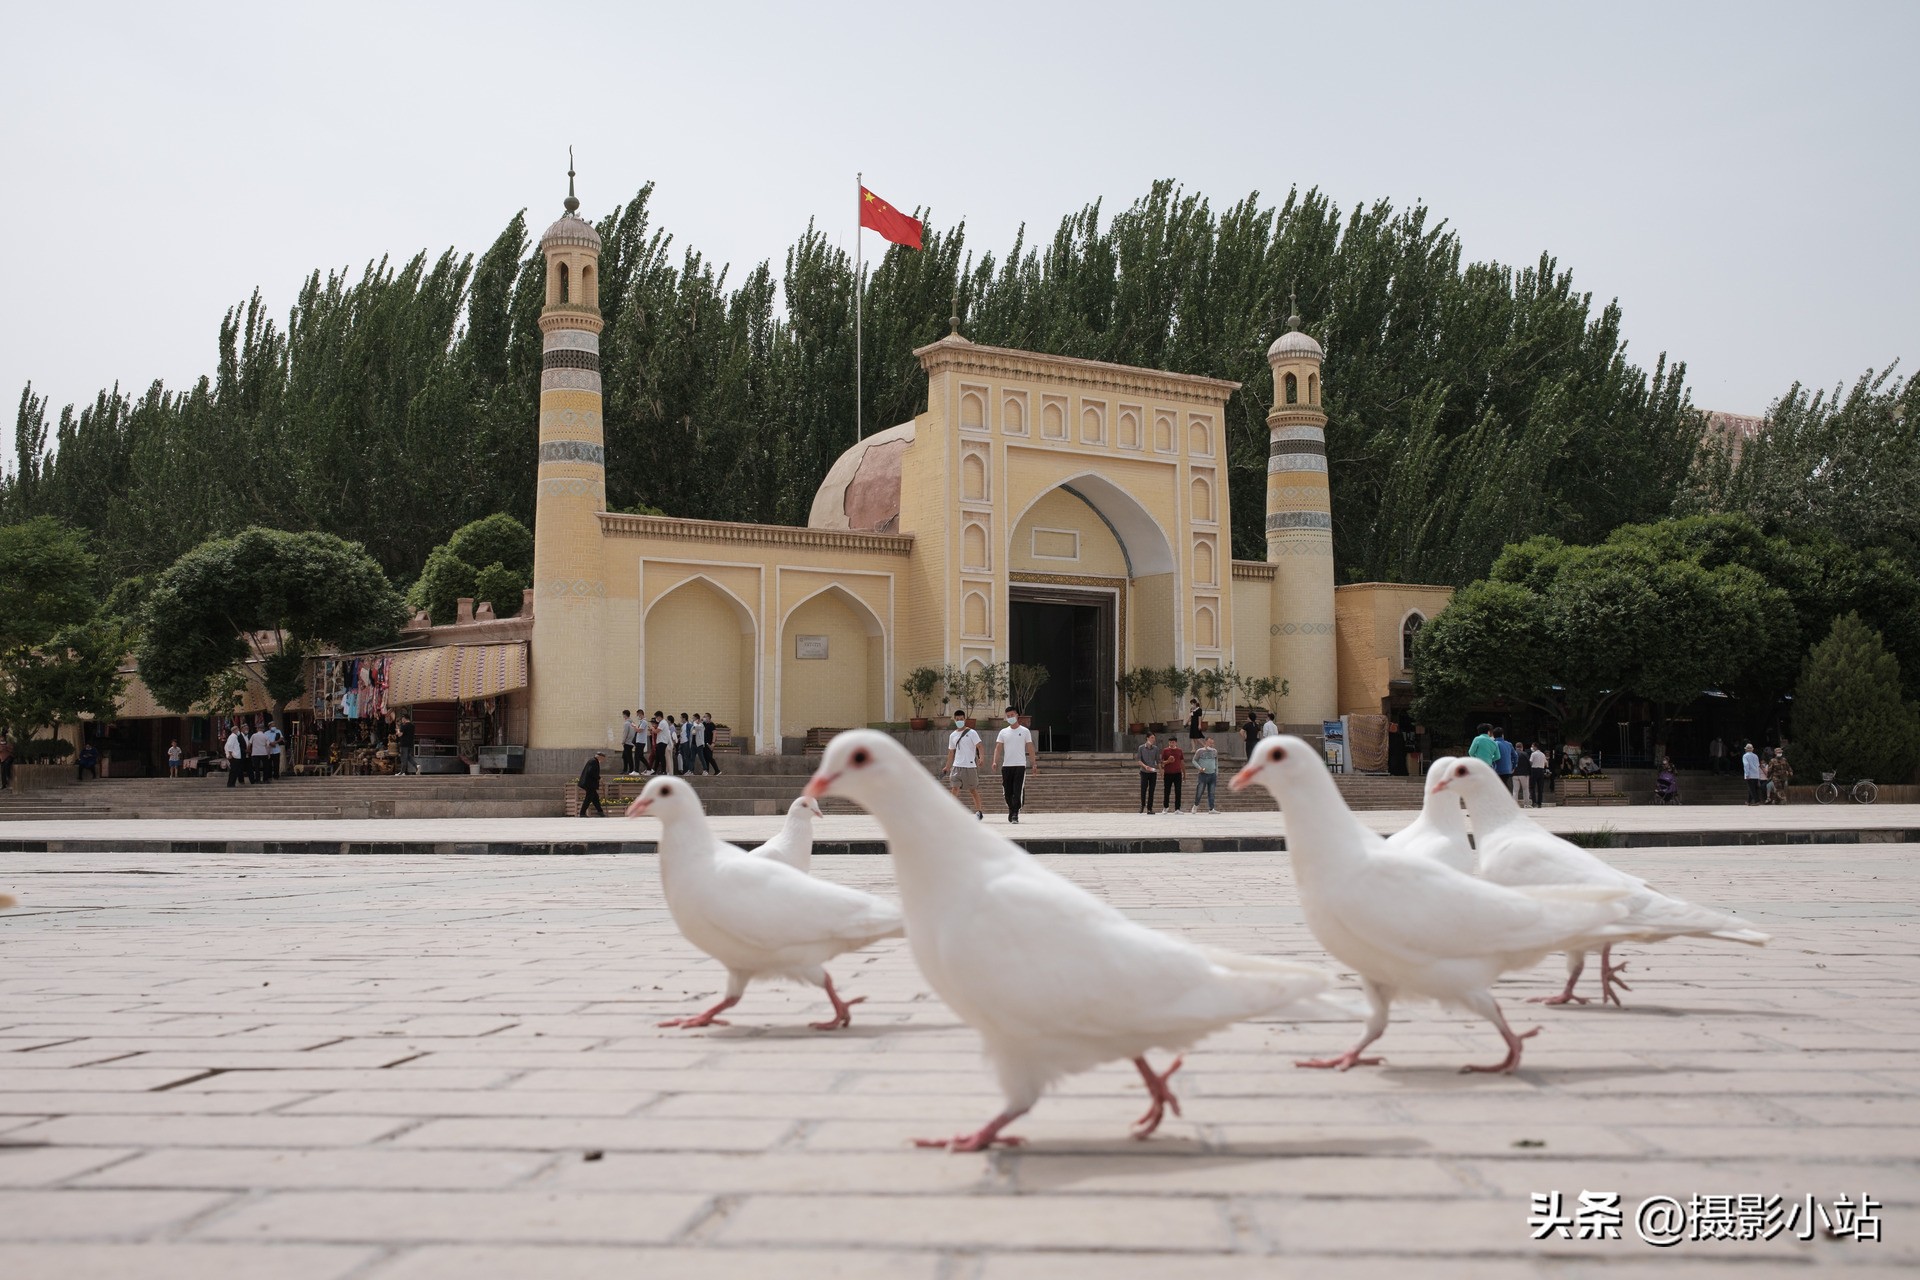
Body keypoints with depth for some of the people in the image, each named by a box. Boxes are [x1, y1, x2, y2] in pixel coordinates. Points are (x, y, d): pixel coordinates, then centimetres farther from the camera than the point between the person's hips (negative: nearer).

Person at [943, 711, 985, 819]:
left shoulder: (972, 733, -2)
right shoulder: (952, 735, 12)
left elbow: (979, 746, -11)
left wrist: (981, 758, -28)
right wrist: (947, 767, 18)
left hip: (970, 766, -4)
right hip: (956, 766, 4)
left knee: (972, 790, 4)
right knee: (954, 788, -7)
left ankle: (979, 811, 16)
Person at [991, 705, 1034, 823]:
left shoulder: (1025, 731, 5)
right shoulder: (1003, 732, 11)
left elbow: (1030, 749, 5)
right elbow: (998, 748, 5)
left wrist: (1033, 764, -1)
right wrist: (995, 762, -9)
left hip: (1020, 765, -3)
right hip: (1006, 766, 3)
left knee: (1018, 791, -12)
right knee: (1007, 792, 6)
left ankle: (1015, 814, -12)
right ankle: (1011, 810, 25)